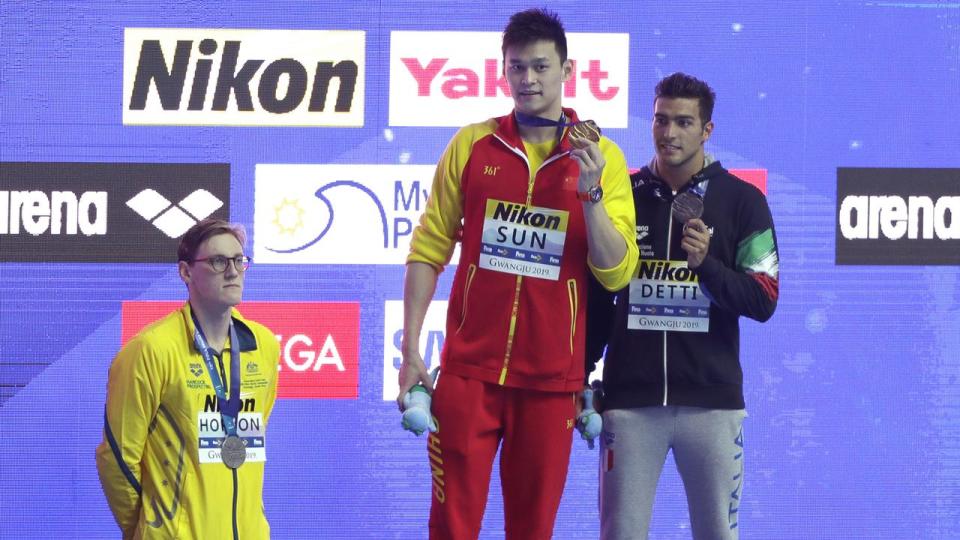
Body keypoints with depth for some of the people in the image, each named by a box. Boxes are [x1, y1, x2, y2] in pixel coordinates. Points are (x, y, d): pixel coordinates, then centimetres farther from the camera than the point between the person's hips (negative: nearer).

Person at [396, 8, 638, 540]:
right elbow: (429, 250, 6)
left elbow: (617, 273, -2)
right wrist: (410, 350, 0)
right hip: (469, 369, 0)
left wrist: (590, 193, -15)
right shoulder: (471, 145, 4)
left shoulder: (602, 157, 2)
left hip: (551, 376, 0)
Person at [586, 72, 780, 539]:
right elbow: (597, 299, 14)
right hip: (630, 399, 1)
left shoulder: (742, 201, 3)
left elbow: (763, 302, -1)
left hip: (712, 400, -1)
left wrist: (706, 263, -16)